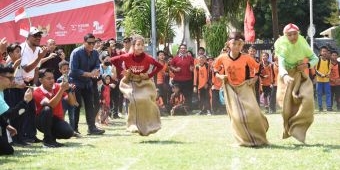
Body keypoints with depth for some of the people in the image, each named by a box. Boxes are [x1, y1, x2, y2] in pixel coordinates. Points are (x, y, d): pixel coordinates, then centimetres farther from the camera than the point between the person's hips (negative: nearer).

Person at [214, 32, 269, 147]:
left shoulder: (246, 58, -11)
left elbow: (257, 68, 4)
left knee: (252, 113, -12)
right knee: (237, 116, -6)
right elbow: (215, 69, 11)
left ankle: (258, 138, 8)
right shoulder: (222, 58, -7)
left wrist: (254, 79, -8)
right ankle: (245, 140, 8)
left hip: (245, 87, -1)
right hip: (231, 89, 1)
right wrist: (219, 76, -6)